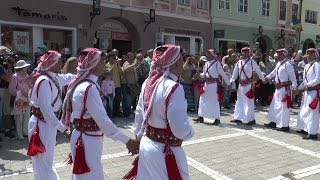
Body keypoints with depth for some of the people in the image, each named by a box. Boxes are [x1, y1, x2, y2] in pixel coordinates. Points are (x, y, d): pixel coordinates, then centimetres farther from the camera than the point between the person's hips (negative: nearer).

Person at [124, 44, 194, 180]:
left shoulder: (148, 82, -1)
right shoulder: (173, 88, -23)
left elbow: (139, 114, 8)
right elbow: (181, 131, -24)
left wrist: (139, 137, 19)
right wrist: (191, 131, -3)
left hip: (146, 145, 7)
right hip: (165, 152, -7)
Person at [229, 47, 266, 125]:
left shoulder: (252, 62, -7)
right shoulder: (238, 62, 6)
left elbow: (258, 71, 1)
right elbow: (235, 73, 8)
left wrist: (264, 80, 8)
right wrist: (230, 82, 1)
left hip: (248, 84, -5)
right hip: (241, 84, 6)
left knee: (249, 102, -2)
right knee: (239, 101, 12)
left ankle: (251, 119, 7)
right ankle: (238, 118, 22)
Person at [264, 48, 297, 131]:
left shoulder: (287, 64, -14)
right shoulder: (278, 63, 11)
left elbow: (292, 77, -16)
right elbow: (274, 72, 28)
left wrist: (294, 87, -19)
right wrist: (267, 77, 34)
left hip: (285, 88, -9)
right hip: (278, 88, 9)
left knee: (284, 107, -4)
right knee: (274, 105, 15)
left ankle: (285, 126, 5)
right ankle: (273, 122, 27)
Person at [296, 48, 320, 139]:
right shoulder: (307, 66, 15)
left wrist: (308, 85, -12)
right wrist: (299, 89, 13)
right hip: (307, 91, 9)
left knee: (312, 112, -8)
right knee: (303, 110, 14)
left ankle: (312, 133, -4)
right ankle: (305, 128, 27)